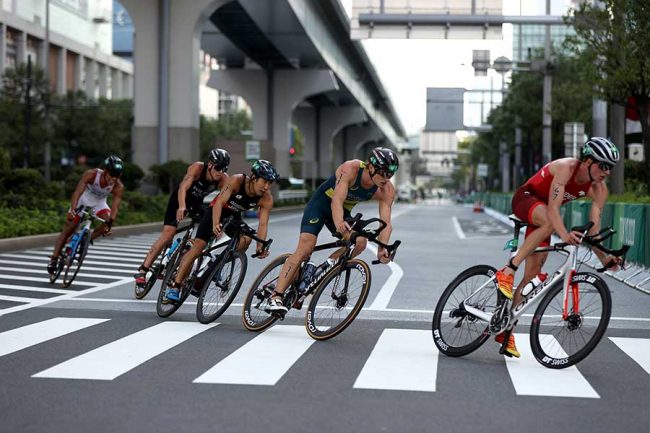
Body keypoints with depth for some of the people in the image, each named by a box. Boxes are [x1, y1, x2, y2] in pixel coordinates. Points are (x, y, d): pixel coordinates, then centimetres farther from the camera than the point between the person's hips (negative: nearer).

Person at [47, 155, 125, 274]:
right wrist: (72, 209, -56)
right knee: (68, 229, -5)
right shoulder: (91, 174, -33)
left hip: (99, 203, 2)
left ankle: (88, 240, -6)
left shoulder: (118, 187, -28)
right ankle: (54, 259, 4)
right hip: (83, 199, -2)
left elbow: (115, 207, -34)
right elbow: (78, 191, -41)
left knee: (108, 219, -26)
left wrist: (109, 223, -50)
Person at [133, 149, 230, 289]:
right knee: (167, 234, -16)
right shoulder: (197, 167, -30)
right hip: (179, 199, -5)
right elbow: (183, 188, -41)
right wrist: (182, 207, -58)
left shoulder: (223, 179, -20)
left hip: (197, 203, 5)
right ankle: (142, 271, -15)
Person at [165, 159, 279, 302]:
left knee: (246, 239, -25)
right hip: (216, 212, -3)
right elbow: (220, 202, -37)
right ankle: (174, 286, -10)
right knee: (197, 247, -15)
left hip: (234, 218, 4)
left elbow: (263, 224, -23)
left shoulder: (267, 199, -22)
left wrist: (260, 247, -36)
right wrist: (215, 224, -52)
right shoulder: (237, 181, -31)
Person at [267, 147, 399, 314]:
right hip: (321, 204, -5)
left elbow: (386, 223, -25)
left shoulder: (387, 191, -20)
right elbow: (337, 201, -43)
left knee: (360, 242, -19)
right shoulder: (351, 169, -32)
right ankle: (276, 297, -18)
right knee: (305, 248, -19)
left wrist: (382, 248, -43)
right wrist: (339, 224, -62)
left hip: (343, 212, 5)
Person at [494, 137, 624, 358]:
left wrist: (604, 257, -27)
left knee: (533, 273, -2)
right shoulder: (566, 167, -30)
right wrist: (564, 234, -54)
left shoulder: (599, 189, -13)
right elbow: (553, 208, -39)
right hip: (525, 198, -6)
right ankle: (508, 271, -34)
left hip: (544, 212, 6)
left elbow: (594, 227, -16)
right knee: (550, 222, -41)